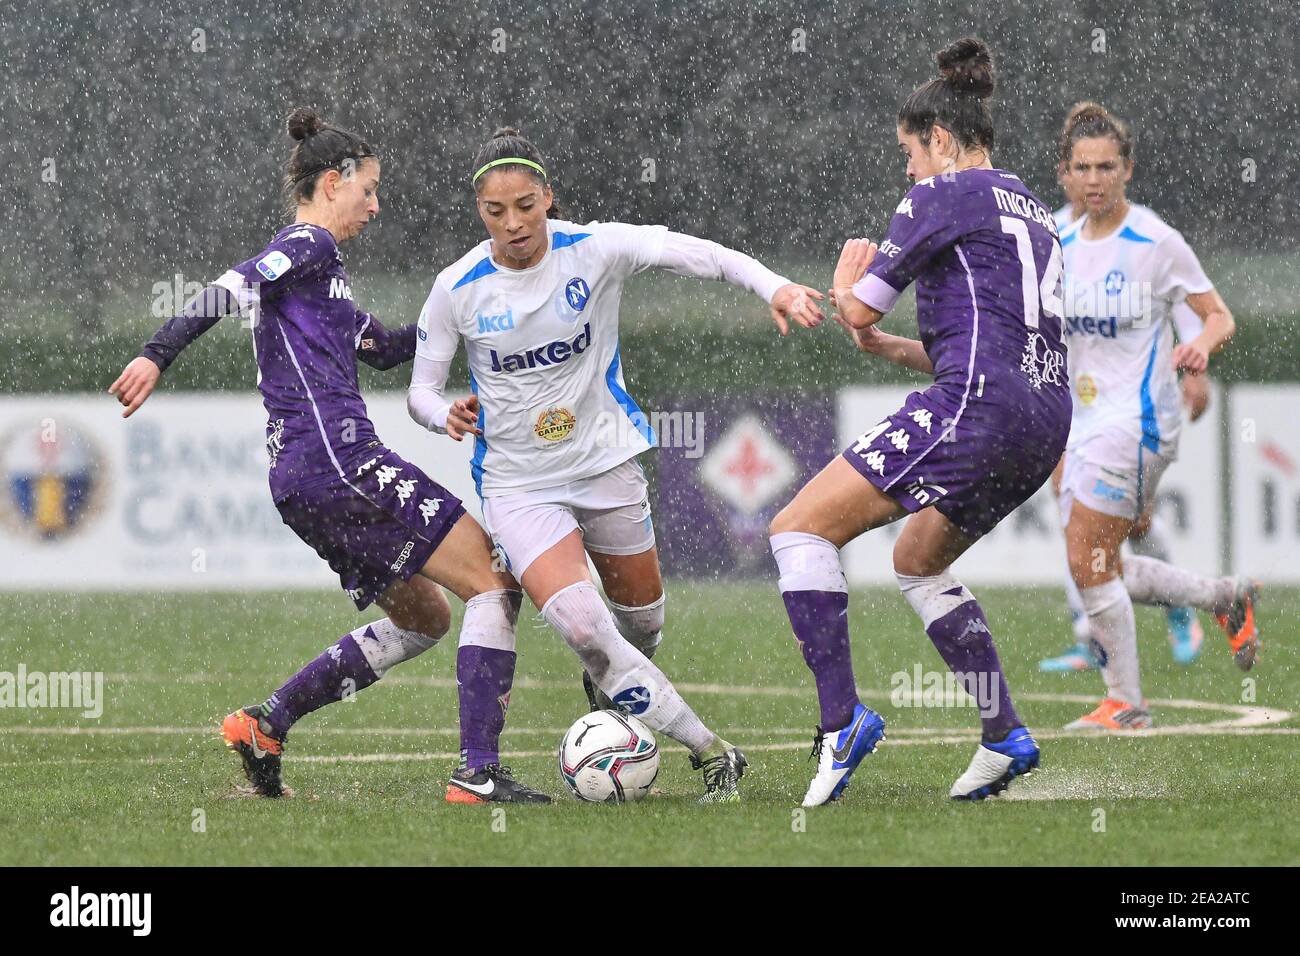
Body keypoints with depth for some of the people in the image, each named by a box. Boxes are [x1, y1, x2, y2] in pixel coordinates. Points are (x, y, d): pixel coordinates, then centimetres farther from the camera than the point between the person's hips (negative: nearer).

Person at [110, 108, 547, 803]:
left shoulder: (312, 266, 25)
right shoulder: (308, 245, -3)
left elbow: (380, 347, 34)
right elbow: (228, 292, -18)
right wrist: (157, 356, -29)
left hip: (301, 478, 10)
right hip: (338, 458, -10)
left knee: (422, 617, 20)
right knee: (494, 586, -6)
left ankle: (265, 724, 13)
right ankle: (478, 773, -15)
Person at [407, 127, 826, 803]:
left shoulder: (593, 250, -13)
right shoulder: (457, 289, -10)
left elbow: (694, 254, -24)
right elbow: (421, 390, 0)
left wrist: (773, 287, -40)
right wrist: (448, 415, -24)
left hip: (605, 461, 2)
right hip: (518, 484, -2)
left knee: (641, 618, 16)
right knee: (579, 623, -24)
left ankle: (614, 690, 54)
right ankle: (706, 748, -16)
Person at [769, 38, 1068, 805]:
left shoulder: (945, 195, -2)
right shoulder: (1029, 208, 25)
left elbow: (858, 309, -2)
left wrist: (848, 285, 20)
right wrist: (896, 348, 22)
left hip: (977, 409, -9)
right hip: (1047, 421, 9)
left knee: (800, 529, -7)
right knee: (919, 561, 29)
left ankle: (842, 717, -19)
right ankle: (1004, 736, 21)